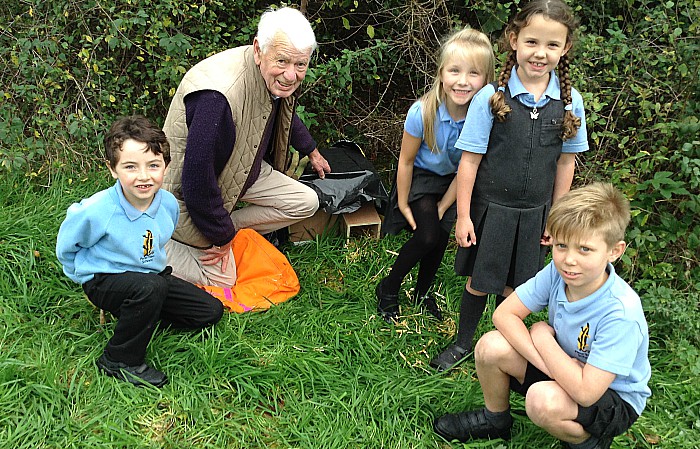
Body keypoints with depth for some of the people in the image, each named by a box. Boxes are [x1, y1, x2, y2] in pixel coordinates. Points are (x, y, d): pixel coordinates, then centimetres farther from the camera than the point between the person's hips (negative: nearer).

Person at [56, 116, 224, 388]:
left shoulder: (169, 204, -13)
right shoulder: (96, 211, -28)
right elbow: (66, 246, -6)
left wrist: (154, 264, 15)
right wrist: (88, 277, 2)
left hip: (151, 274, 6)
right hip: (103, 280, -6)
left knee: (211, 311, 3)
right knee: (151, 288, -39)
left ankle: (139, 318, 12)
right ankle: (119, 361, -18)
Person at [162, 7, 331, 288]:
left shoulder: (278, 79, -12)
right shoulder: (220, 95, -40)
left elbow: (285, 115, 16)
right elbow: (197, 173, -35)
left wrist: (311, 151, 30)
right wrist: (221, 235, -23)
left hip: (243, 168, 8)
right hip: (189, 190, -8)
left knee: (306, 203, 0)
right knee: (221, 280, 1)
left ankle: (230, 225, 8)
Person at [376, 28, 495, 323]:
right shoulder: (422, 113, -33)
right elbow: (406, 160, -17)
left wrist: (443, 207, -10)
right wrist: (403, 203, -7)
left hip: (452, 182, 3)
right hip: (422, 176, -3)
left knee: (441, 237, 3)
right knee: (427, 236, -15)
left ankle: (424, 291, 32)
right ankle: (388, 288, 10)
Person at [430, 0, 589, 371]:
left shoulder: (570, 102, -5)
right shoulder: (491, 98, -14)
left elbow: (566, 162, 4)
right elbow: (470, 160, -10)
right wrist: (463, 216, -8)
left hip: (533, 214, 2)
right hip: (489, 209, -2)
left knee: (513, 289, 14)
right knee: (479, 282, 12)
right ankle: (463, 343, 35)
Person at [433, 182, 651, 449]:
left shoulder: (621, 313, -34)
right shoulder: (557, 272, -17)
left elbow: (585, 392, -36)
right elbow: (504, 314, -13)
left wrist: (542, 337, -24)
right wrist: (545, 361, -26)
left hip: (617, 401, -6)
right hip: (564, 367, 6)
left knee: (543, 399, -36)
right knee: (491, 346, -15)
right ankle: (495, 420, 15)